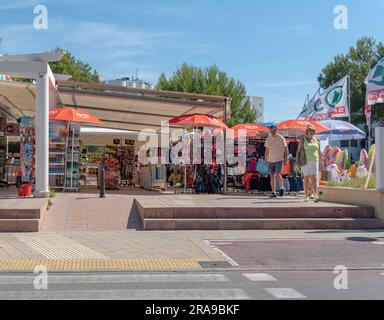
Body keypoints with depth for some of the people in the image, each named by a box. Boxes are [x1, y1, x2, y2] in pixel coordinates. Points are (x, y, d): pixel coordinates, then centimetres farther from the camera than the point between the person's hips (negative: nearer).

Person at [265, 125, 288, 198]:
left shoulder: (281, 138, -4)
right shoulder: (268, 139, 8)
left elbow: (285, 149, 0)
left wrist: (285, 159, -6)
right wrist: (266, 160, 11)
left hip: (279, 160, -4)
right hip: (270, 161, 4)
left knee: (278, 175, -15)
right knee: (272, 176, 3)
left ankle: (282, 188, 9)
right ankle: (273, 193, 6)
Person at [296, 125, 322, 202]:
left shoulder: (317, 140, 8)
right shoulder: (303, 140, 2)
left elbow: (319, 152, 14)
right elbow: (298, 151, 1)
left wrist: (320, 164, 13)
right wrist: (297, 162, -7)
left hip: (314, 162, 1)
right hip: (305, 162, -1)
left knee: (314, 178, -10)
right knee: (306, 178, 4)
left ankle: (316, 196, -20)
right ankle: (306, 196, 14)